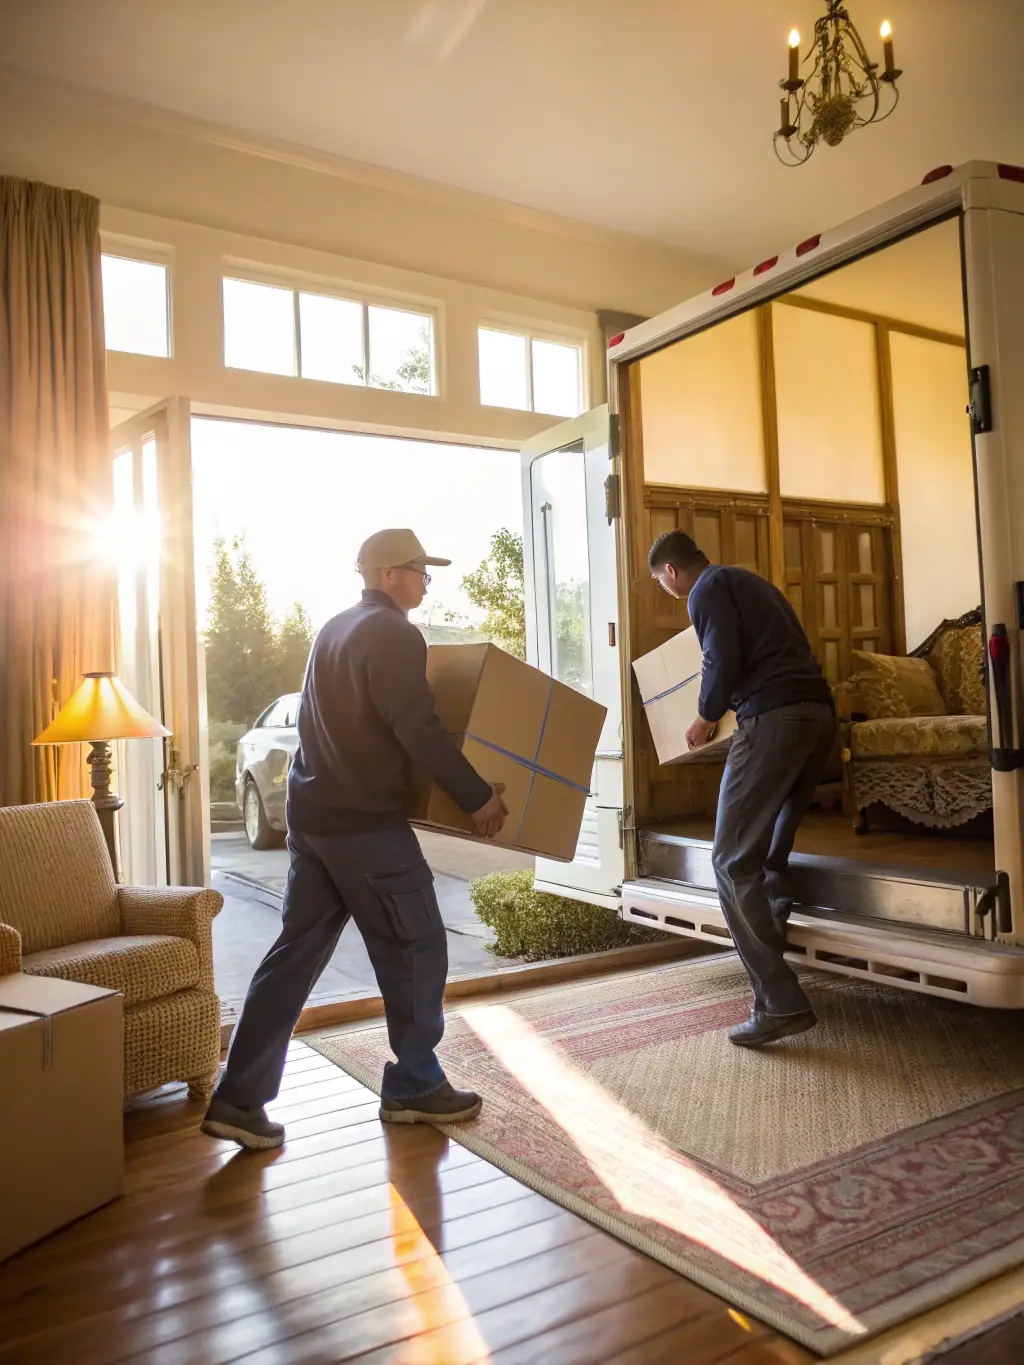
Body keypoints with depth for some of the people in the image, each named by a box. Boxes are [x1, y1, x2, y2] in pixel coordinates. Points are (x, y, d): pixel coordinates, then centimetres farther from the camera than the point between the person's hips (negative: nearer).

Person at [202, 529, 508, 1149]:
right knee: (415, 949, 6)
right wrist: (479, 797, -11)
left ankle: (239, 1098, 14)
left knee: (297, 951, 11)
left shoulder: (335, 629, 16)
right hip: (367, 824, -9)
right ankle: (415, 1087, 20)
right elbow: (421, 733, -20)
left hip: (313, 815, 9)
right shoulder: (394, 635, -13)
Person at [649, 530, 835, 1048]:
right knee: (769, 854, 16)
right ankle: (768, 966, 21)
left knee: (734, 861, -7)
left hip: (774, 718, -9)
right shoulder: (748, 581, 28)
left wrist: (705, 718, 7)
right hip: (820, 713, 9)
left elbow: (723, 661, -11)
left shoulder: (707, 588, 2)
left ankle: (781, 1004, -11)